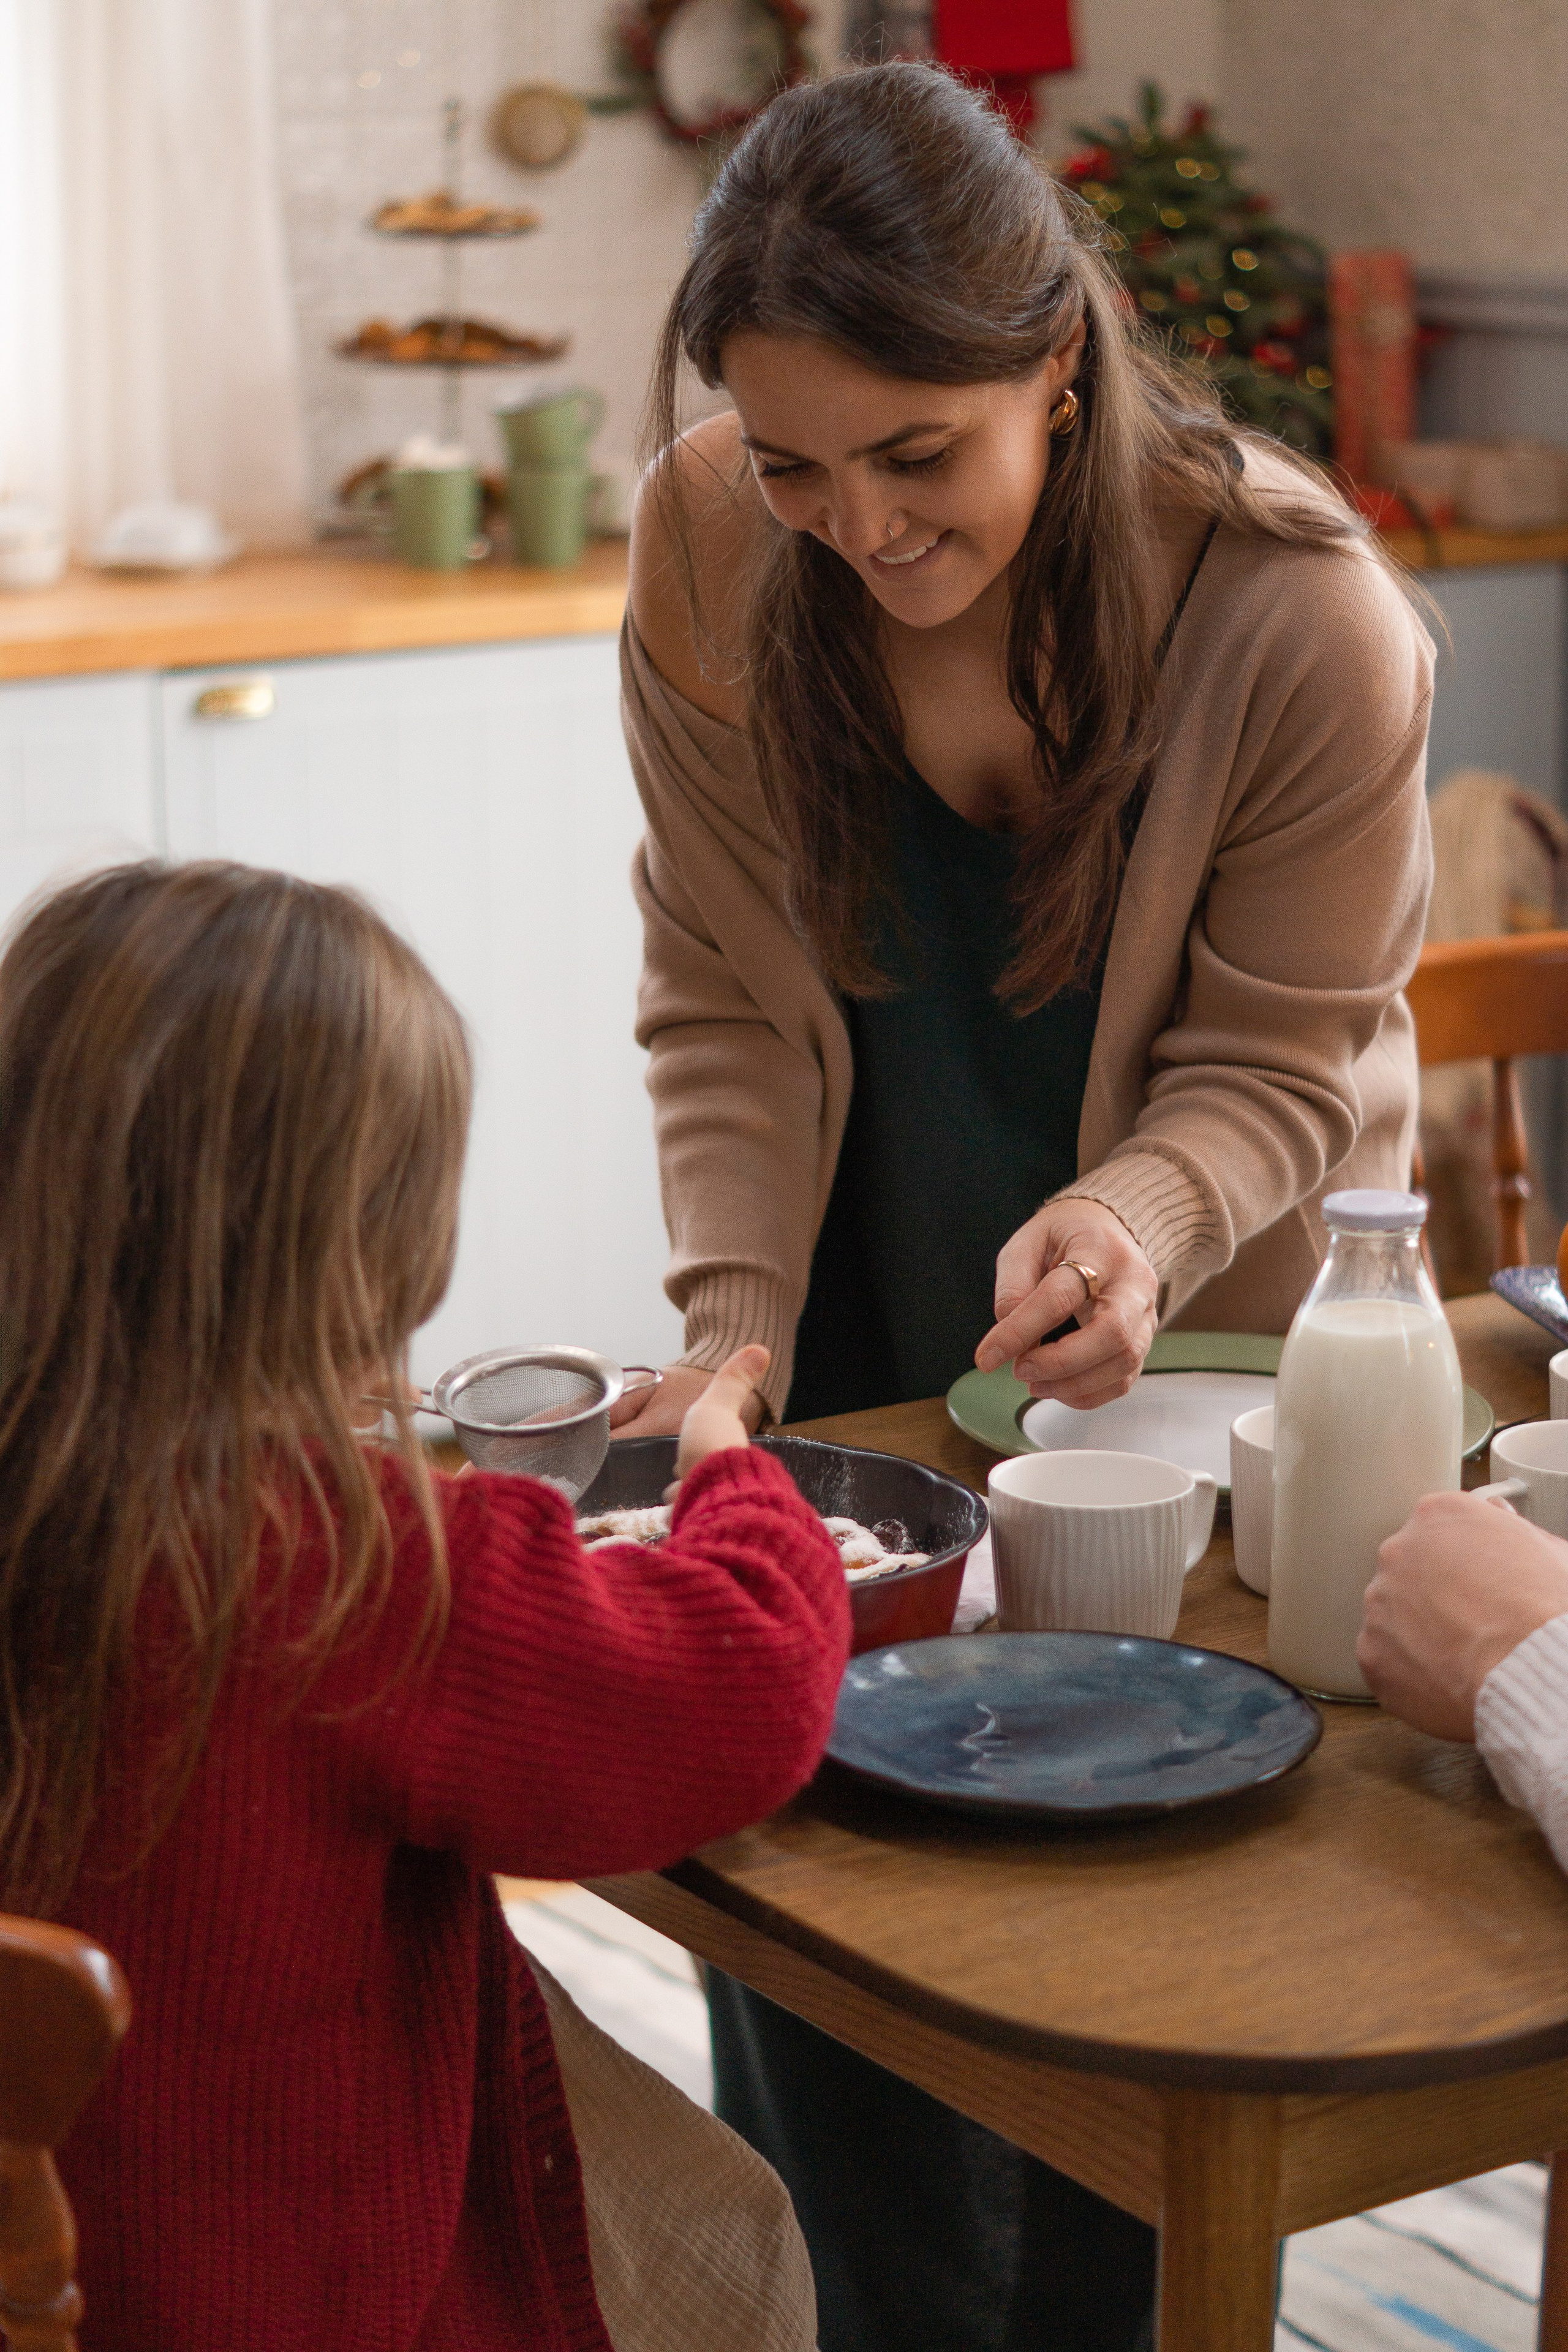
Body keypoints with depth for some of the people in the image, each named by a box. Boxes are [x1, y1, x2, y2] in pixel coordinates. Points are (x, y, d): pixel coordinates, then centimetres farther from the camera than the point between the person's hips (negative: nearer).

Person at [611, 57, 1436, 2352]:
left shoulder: (1307, 617, -25)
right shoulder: (710, 550, -17)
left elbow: (1274, 1059, -15)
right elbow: (733, 1003, -9)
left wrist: (1137, 1222, -35)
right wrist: (732, 1332, -20)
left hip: (1181, 1364, -2)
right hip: (869, 1348, 3)